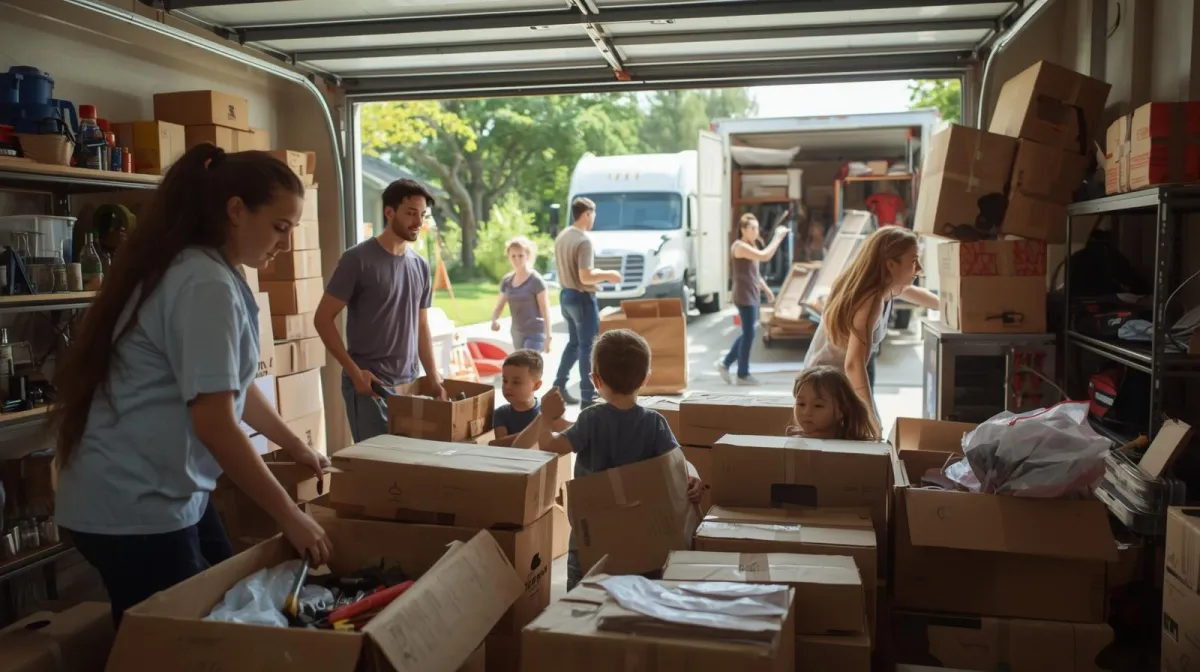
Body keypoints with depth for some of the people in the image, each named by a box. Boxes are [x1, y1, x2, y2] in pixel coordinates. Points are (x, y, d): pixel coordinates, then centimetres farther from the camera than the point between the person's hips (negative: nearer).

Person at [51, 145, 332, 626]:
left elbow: (234, 385, 19)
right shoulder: (206, 284, -22)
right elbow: (215, 423, -25)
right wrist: (289, 516, -18)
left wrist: (297, 448, 22)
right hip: (135, 507, -10)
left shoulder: (212, 273, 10)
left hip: (167, 493, 10)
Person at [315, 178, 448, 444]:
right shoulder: (358, 259, -9)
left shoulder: (421, 266, 9)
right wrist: (354, 371, -13)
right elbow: (323, 319, -8)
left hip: (408, 382, 6)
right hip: (369, 383, -5)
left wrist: (432, 377, 7)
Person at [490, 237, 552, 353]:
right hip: (517, 333, 7)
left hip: (535, 333, -6)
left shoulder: (536, 280, -10)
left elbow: (545, 310, -11)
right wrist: (494, 320, -13)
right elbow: (499, 307, 10)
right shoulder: (506, 281, 6)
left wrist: (548, 337, -15)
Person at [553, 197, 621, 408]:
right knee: (587, 347, -1)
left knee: (574, 342, 21)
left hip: (566, 294, 9)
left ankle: (559, 386, 25)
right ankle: (588, 397, 4)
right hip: (582, 298, -9)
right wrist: (607, 275, -11)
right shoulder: (584, 240, -21)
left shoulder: (562, 236, 8)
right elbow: (585, 278, -26)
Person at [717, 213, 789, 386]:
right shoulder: (740, 246, -16)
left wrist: (765, 288, 18)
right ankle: (743, 374, 5)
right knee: (749, 334, -4)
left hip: (753, 295, 10)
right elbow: (765, 256, -28)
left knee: (748, 333, 13)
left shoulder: (751, 246, 16)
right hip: (745, 296, -10)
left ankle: (725, 363, 22)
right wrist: (777, 237, -20)